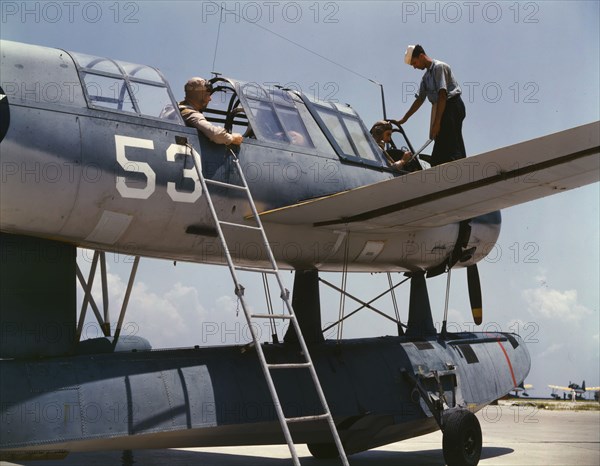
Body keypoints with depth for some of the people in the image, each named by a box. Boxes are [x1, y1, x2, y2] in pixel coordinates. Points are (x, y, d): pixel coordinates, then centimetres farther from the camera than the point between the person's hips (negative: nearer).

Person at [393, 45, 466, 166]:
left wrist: (436, 122, -21)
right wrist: (403, 119, 26)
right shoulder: (426, 76, 19)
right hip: (442, 109, 9)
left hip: (452, 105, -9)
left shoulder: (439, 67, -8)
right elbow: (420, 99, 26)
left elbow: (442, 95, -17)